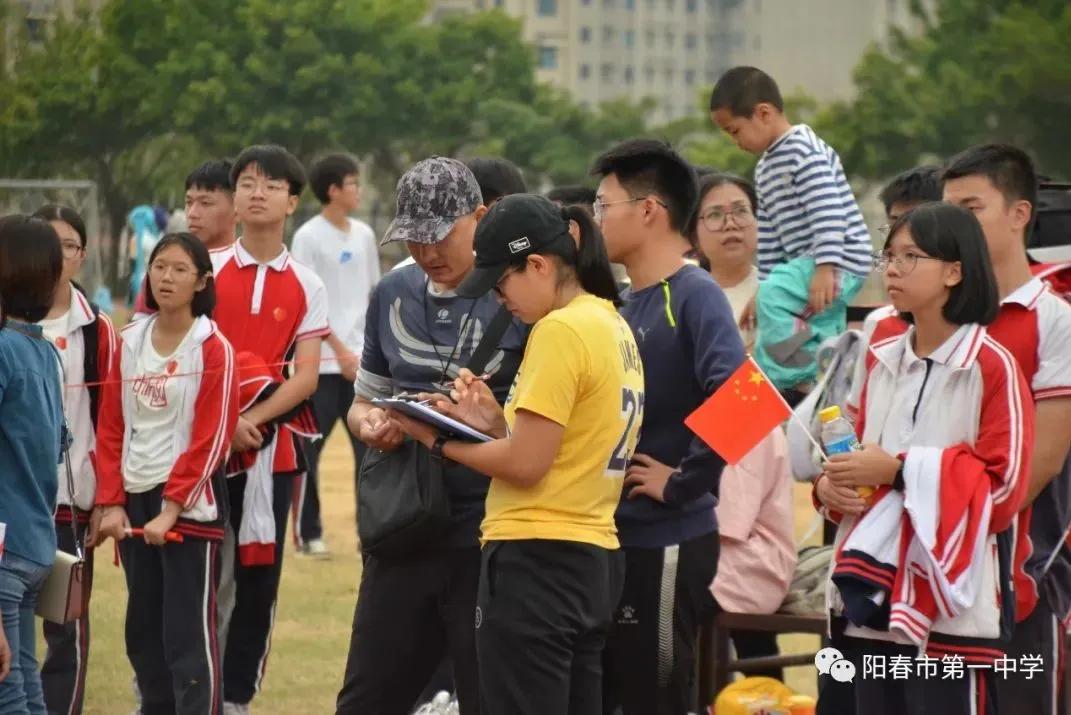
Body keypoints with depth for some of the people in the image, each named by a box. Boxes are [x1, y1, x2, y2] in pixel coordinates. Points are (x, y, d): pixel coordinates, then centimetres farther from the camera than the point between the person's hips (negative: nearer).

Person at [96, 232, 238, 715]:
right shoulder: (129, 343, 9)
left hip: (190, 504, -5)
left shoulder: (213, 349, -6)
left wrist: (171, 508, -14)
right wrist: (111, 503, 0)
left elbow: (211, 438, -11)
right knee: (143, 629, 10)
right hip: (134, 499, 5)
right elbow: (111, 428, 9)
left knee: (189, 630, -7)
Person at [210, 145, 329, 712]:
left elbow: (305, 377, 0)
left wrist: (254, 419, -15)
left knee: (260, 576, 4)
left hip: (273, 443, 1)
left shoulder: (307, 287, 5)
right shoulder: (209, 270, 2)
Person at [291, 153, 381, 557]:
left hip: (362, 360, 6)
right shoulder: (308, 237, -6)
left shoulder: (364, 235, 12)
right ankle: (308, 533, 7)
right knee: (310, 448, -1)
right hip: (322, 361, -6)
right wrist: (340, 350, -14)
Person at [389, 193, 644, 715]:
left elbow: (526, 464, -16)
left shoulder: (560, 330, -15)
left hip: (536, 559, -10)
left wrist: (438, 440, -4)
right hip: (596, 559, 10)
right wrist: (496, 422, 5)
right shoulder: (615, 327, 12)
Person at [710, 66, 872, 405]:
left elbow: (828, 212, -23)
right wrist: (765, 284, 21)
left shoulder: (805, 151, -13)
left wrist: (825, 269, -29)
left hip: (840, 260, -11)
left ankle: (782, 379, -22)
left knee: (774, 297, -27)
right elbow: (769, 237, 23)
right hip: (807, 262, 11)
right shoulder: (765, 169, 19)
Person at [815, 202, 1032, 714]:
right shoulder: (882, 362, 12)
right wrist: (830, 484, -1)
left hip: (950, 600, -7)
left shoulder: (991, 366, -9)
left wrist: (901, 470, -17)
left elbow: (1005, 483, -13)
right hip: (873, 593, 7)